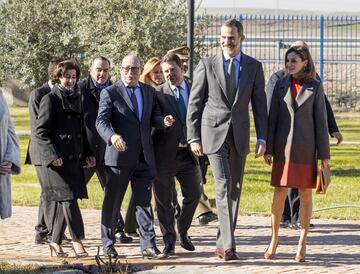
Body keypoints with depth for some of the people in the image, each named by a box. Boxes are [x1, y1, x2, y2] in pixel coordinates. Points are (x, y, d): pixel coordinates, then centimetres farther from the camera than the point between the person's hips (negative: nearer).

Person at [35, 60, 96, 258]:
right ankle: (77, 241, -7)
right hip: (57, 159, -7)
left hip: (74, 159, 7)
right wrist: (52, 155, -18)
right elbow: (40, 132, -9)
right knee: (68, 198, -11)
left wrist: (87, 154, 11)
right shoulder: (50, 100, -4)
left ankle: (56, 242, 16)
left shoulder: (76, 99, 16)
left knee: (65, 201, 8)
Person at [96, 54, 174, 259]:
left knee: (144, 202, 1)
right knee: (112, 202, 5)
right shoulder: (110, 93, -2)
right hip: (119, 156, -4)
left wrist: (163, 121, -8)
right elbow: (101, 121, -12)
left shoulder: (149, 91, 14)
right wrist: (112, 136, -32)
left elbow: (153, 117, 16)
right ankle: (108, 244, 16)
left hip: (144, 156, 4)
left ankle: (148, 245, 0)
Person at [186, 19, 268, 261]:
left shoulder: (254, 67, 5)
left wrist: (262, 138, -1)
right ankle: (228, 244, -18)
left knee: (235, 188, 8)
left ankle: (223, 243, 18)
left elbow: (259, 104, 6)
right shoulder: (207, 65, 0)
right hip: (214, 133, -3)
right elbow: (195, 103, 2)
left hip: (239, 135, 3)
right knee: (223, 185, -14)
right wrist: (193, 137, -3)